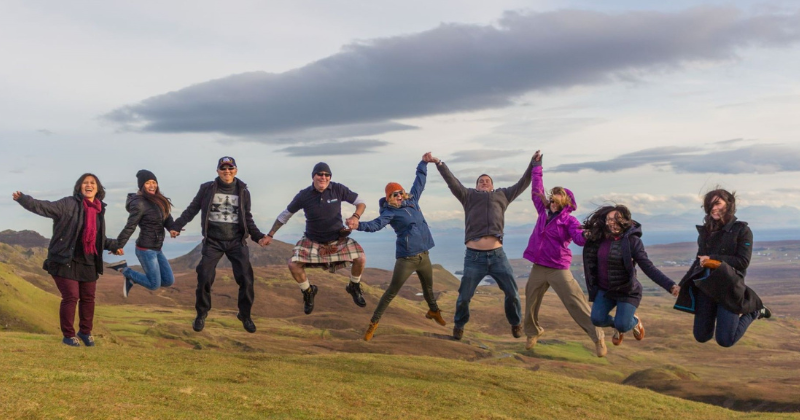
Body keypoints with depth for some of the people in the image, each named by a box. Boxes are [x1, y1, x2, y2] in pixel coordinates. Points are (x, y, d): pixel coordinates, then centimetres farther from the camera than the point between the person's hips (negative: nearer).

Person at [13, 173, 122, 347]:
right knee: (71, 297, -6)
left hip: (88, 262, 6)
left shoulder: (99, 210, 10)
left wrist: (113, 246, 17)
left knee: (88, 298, 12)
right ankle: (68, 335, 12)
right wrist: (23, 199, -36)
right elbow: (46, 207, -22)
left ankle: (85, 332, 32)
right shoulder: (69, 204, -9)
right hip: (66, 261, -6)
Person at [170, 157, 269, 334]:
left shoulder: (243, 191, 4)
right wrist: (177, 226, -1)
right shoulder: (207, 188, -2)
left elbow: (247, 219, 10)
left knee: (246, 279, -4)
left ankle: (245, 315, 15)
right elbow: (192, 209, 5)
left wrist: (258, 236, -1)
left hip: (236, 242, 1)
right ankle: (201, 314, 18)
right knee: (204, 278, -5)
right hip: (213, 242, -1)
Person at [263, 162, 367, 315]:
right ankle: (308, 291, 12)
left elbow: (361, 203, -5)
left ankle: (354, 288, 13)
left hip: (338, 238, 0)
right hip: (312, 240, 0)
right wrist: (270, 235, 1)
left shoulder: (338, 189, -15)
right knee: (293, 264, -19)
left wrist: (355, 217, -27)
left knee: (360, 258, -19)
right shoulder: (304, 195, -15)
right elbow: (285, 215, -1)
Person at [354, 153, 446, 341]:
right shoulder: (390, 212, -12)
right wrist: (360, 225, -46)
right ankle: (373, 323, 7)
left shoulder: (412, 201, 5)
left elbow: (419, 183, 17)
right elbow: (377, 224, -28)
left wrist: (423, 163, 21)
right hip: (406, 258, -6)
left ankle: (434, 311, 52)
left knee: (428, 287, 26)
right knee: (392, 291, -2)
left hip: (423, 255, 6)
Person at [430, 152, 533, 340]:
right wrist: (439, 164, -3)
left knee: (512, 293, 3)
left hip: (497, 255, 1)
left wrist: (533, 164, 21)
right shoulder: (469, 196, 18)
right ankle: (459, 325, 27)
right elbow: (452, 182, 8)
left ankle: (516, 323, 26)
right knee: (464, 296, 3)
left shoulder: (502, 195, 23)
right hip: (474, 256, -1)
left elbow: (523, 183, 25)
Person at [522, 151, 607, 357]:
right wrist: (536, 167, 23)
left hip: (558, 270, -5)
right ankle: (532, 332, 38)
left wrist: (587, 235, -45)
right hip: (538, 268, 5)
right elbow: (536, 191, 19)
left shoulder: (569, 220, -6)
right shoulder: (543, 211, 9)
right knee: (531, 302, 13)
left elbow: (580, 238, -21)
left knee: (576, 303, -8)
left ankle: (598, 337, 0)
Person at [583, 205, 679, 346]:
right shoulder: (599, 238, -4)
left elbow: (648, 268, -24)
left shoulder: (631, 240, -19)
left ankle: (635, 322, 27)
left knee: (622, 325, -13)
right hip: (604, 289, 5)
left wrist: (670, 286, -32)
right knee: (597, 319, -10)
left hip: (627, 291, -4)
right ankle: (618, 325, 27)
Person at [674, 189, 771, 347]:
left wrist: (713, 259, -14)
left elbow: (743, 262, -10)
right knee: (701, 337, 6)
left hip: (728, 288, -4)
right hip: (705, 286, 5)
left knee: (725, 341, -6)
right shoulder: (706, 230, 9)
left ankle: (753, 312, 19)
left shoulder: (742, 230, -4)